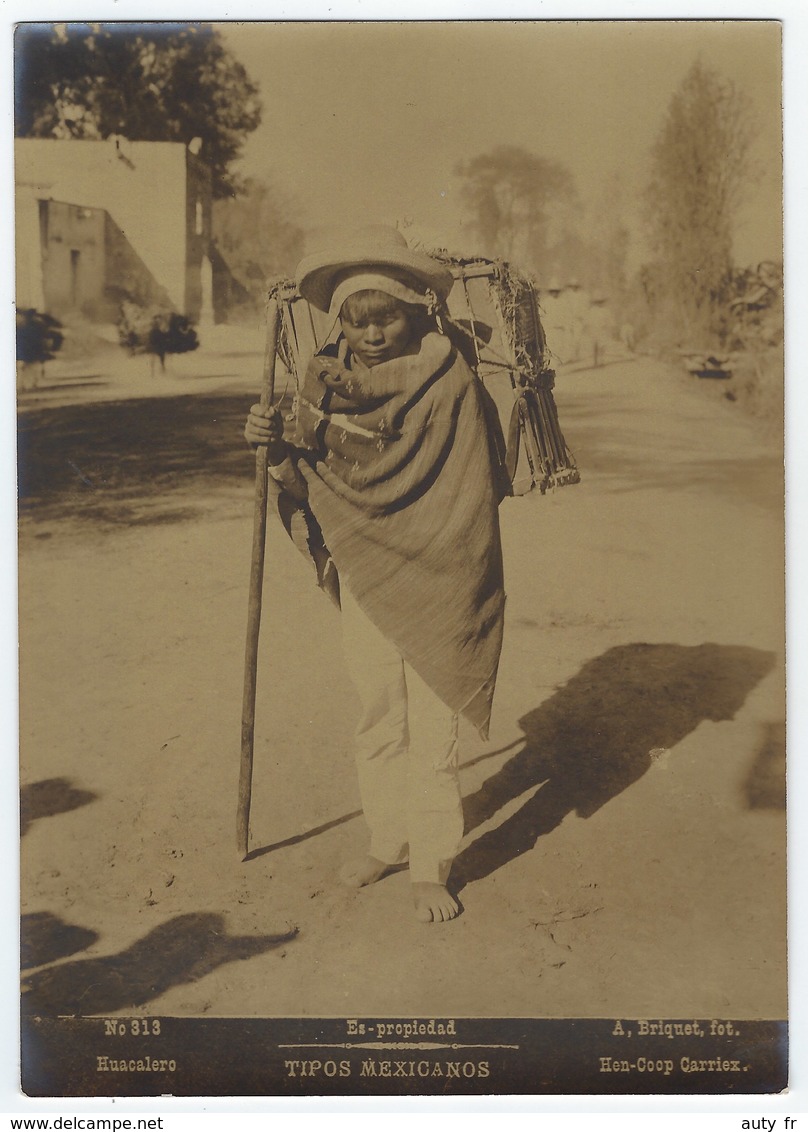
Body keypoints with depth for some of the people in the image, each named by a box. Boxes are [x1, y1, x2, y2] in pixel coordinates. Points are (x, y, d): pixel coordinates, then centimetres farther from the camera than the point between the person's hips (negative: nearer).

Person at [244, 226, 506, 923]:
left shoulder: (449, 379, -10)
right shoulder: (323, 382, 1)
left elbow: (470, 495, -8)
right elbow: (309, 493, 2)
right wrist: (279, 451, -17)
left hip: (433, 582, -3)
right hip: (361, 579, 4)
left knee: (433, 728, 1)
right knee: (378, 722, 14)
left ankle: (431, 866, 15)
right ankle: (389, 841, 32)